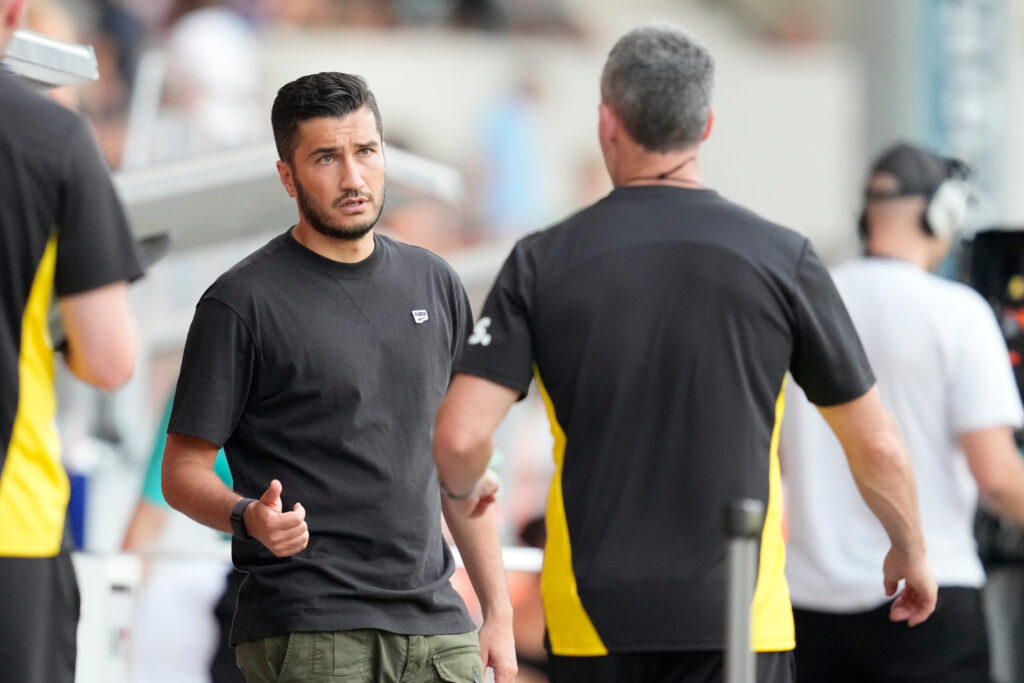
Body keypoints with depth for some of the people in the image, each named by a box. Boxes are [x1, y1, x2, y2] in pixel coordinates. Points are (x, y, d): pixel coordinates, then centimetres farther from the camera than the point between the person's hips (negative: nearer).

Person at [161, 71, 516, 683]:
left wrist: (499, 611, 12)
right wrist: (248, 517, -25)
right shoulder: (244, 303, -4)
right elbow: (184, 471, -4)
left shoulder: (434, 284, 13)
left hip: (436, 629, 5)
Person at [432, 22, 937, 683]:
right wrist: (911, 549, 22)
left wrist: (466, 492, 17)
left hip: (593, 621, 1)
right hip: (737, 621, -1)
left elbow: (459, 436, -7)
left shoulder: (543, 262, -1)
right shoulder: (781, 258, -2)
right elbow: (877, 446, 3)